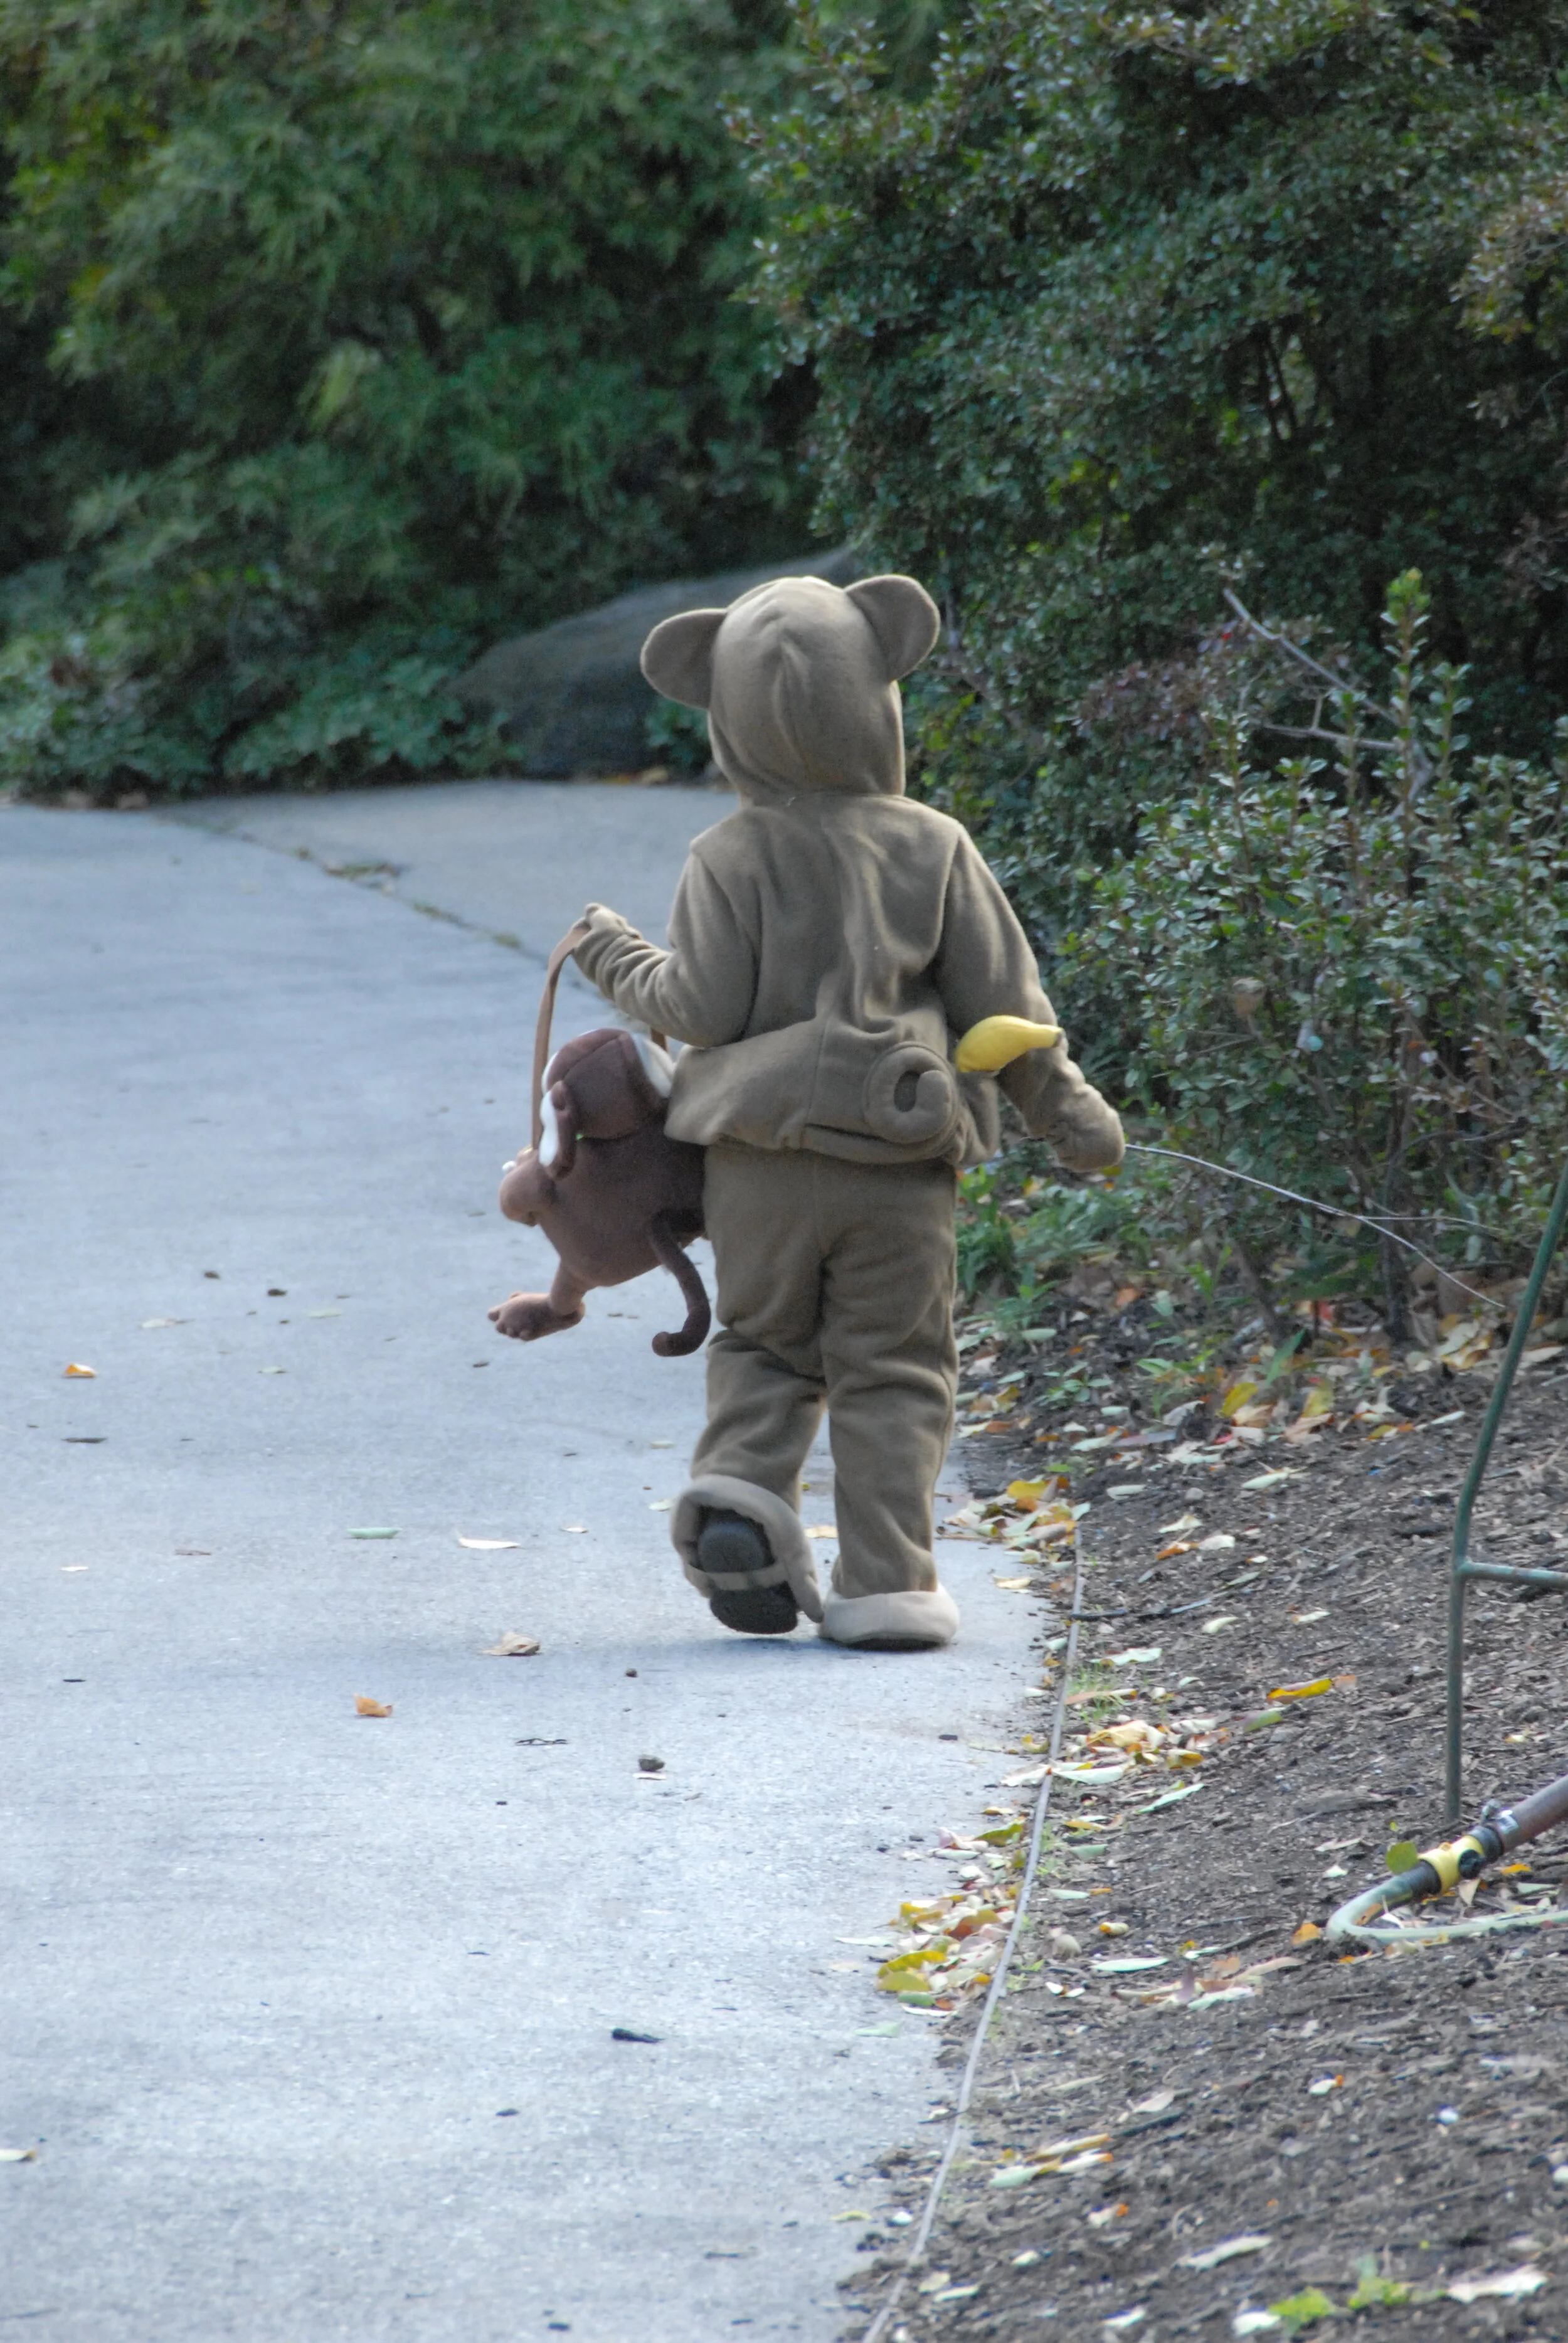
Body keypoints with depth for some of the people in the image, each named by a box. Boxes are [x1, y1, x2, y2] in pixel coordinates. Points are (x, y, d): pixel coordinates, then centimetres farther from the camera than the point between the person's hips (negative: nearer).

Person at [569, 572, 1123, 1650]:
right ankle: (885, 1582, 0)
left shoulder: (729, 858, -4)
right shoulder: (933, 848, -1)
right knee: (893, 1370, 6)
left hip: (760, 1160, 0)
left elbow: (705, 1007, -7)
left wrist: (626, 965, 13)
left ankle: (742, 1482, -6)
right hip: (898, 1159, 0)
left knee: (763, 1345, 19)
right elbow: (999, 1001, 3)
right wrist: (1068, 1111, 16)